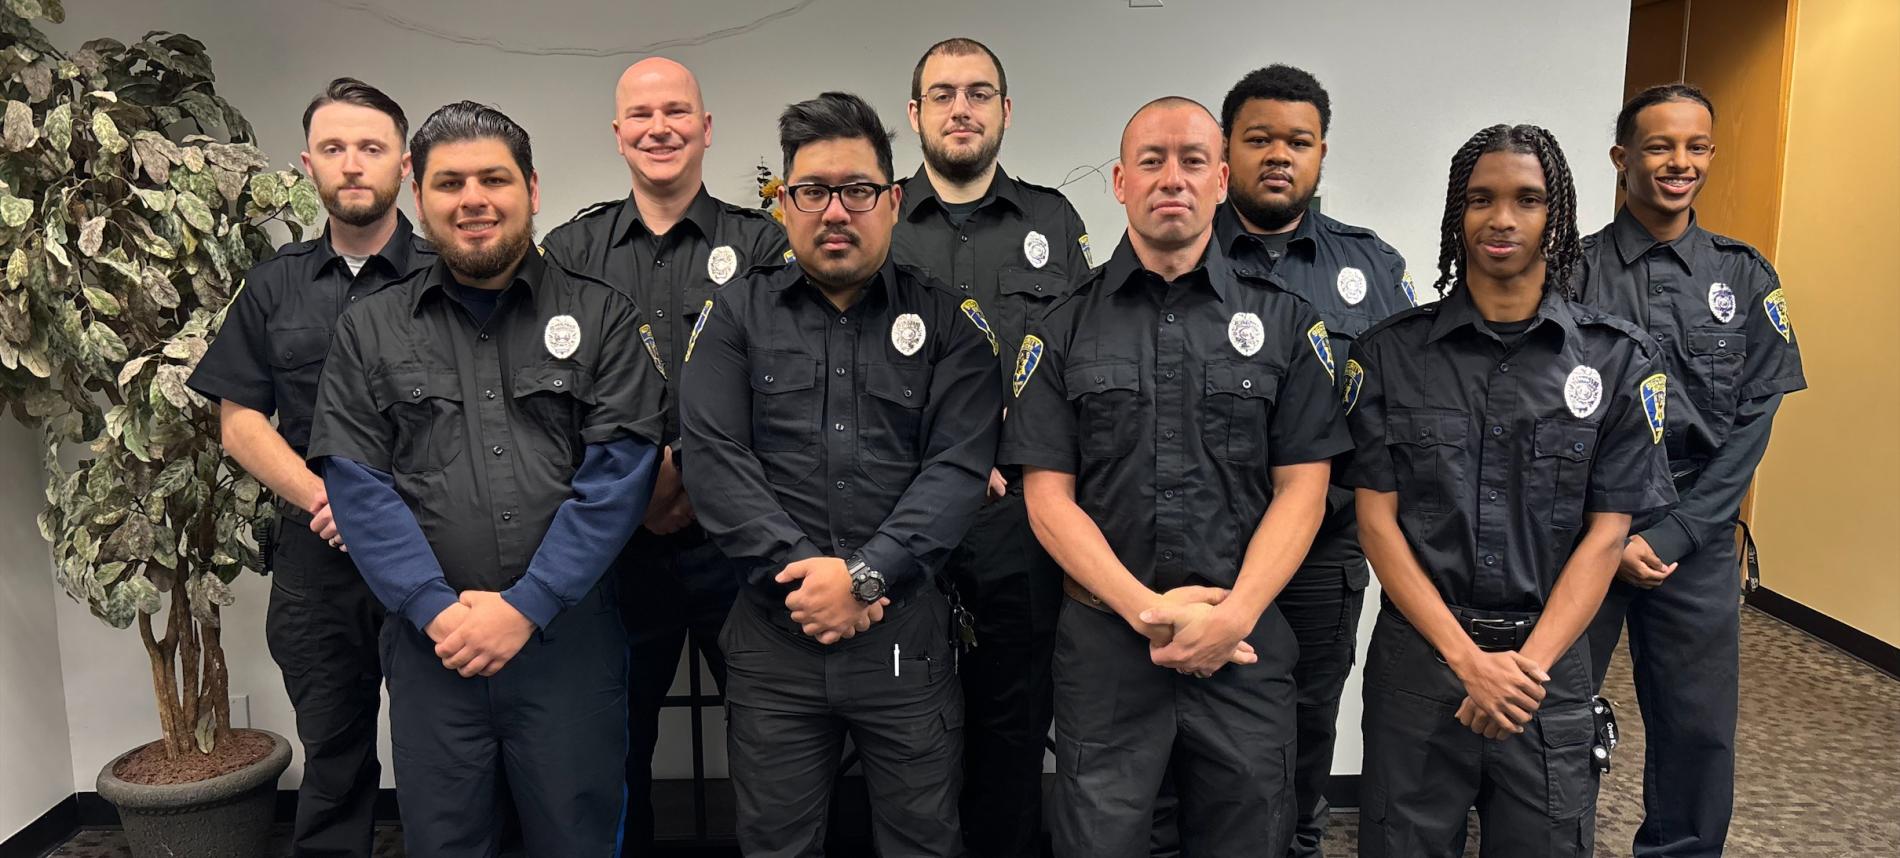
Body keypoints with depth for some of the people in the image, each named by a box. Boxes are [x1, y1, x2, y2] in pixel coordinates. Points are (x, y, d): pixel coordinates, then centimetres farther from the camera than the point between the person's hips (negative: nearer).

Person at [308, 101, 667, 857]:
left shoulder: (601, 317, 1)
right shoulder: (368, 331, 7)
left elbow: (619, 473, -7)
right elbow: (356, 484, 0)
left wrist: (526, 606, -13)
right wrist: (434, 608, -12)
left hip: (570, 639, -1)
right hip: (430, 645, 2)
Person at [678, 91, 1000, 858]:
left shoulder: (949, 321, 4)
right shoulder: (735, 315, 6)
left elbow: (960, 468, -6)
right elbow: (713, 459, -4)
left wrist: (864, 574, -17)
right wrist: (801, 569, -15)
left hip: (908, 637, 0)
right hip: (773, 636, 1)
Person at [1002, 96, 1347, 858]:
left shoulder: (1284, 322, 5)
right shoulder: (1065, 329, 3)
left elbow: (1301, 487, 0)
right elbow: (1048, 496, -2)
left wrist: (1232, 616, -12)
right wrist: (1148, 610, -13)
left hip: (1246, 644, 1)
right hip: (1104, 641, 0)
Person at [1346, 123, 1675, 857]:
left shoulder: (1618, 360, 0)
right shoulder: (1391, 353, -2)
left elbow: (1606, 533, -2)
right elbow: (1377, 520, -5)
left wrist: (1529, 663, -12)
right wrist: (1468, 658, -13)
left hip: (1550, 664, 1)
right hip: (1418, 655, 0)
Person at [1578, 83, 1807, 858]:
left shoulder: (1746, 277, 5)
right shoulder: (1573, 271, -3)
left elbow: (1752, 421, 1)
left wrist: (1672, 535, -8)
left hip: (1696, 536, 2)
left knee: (1698, 728, 9)